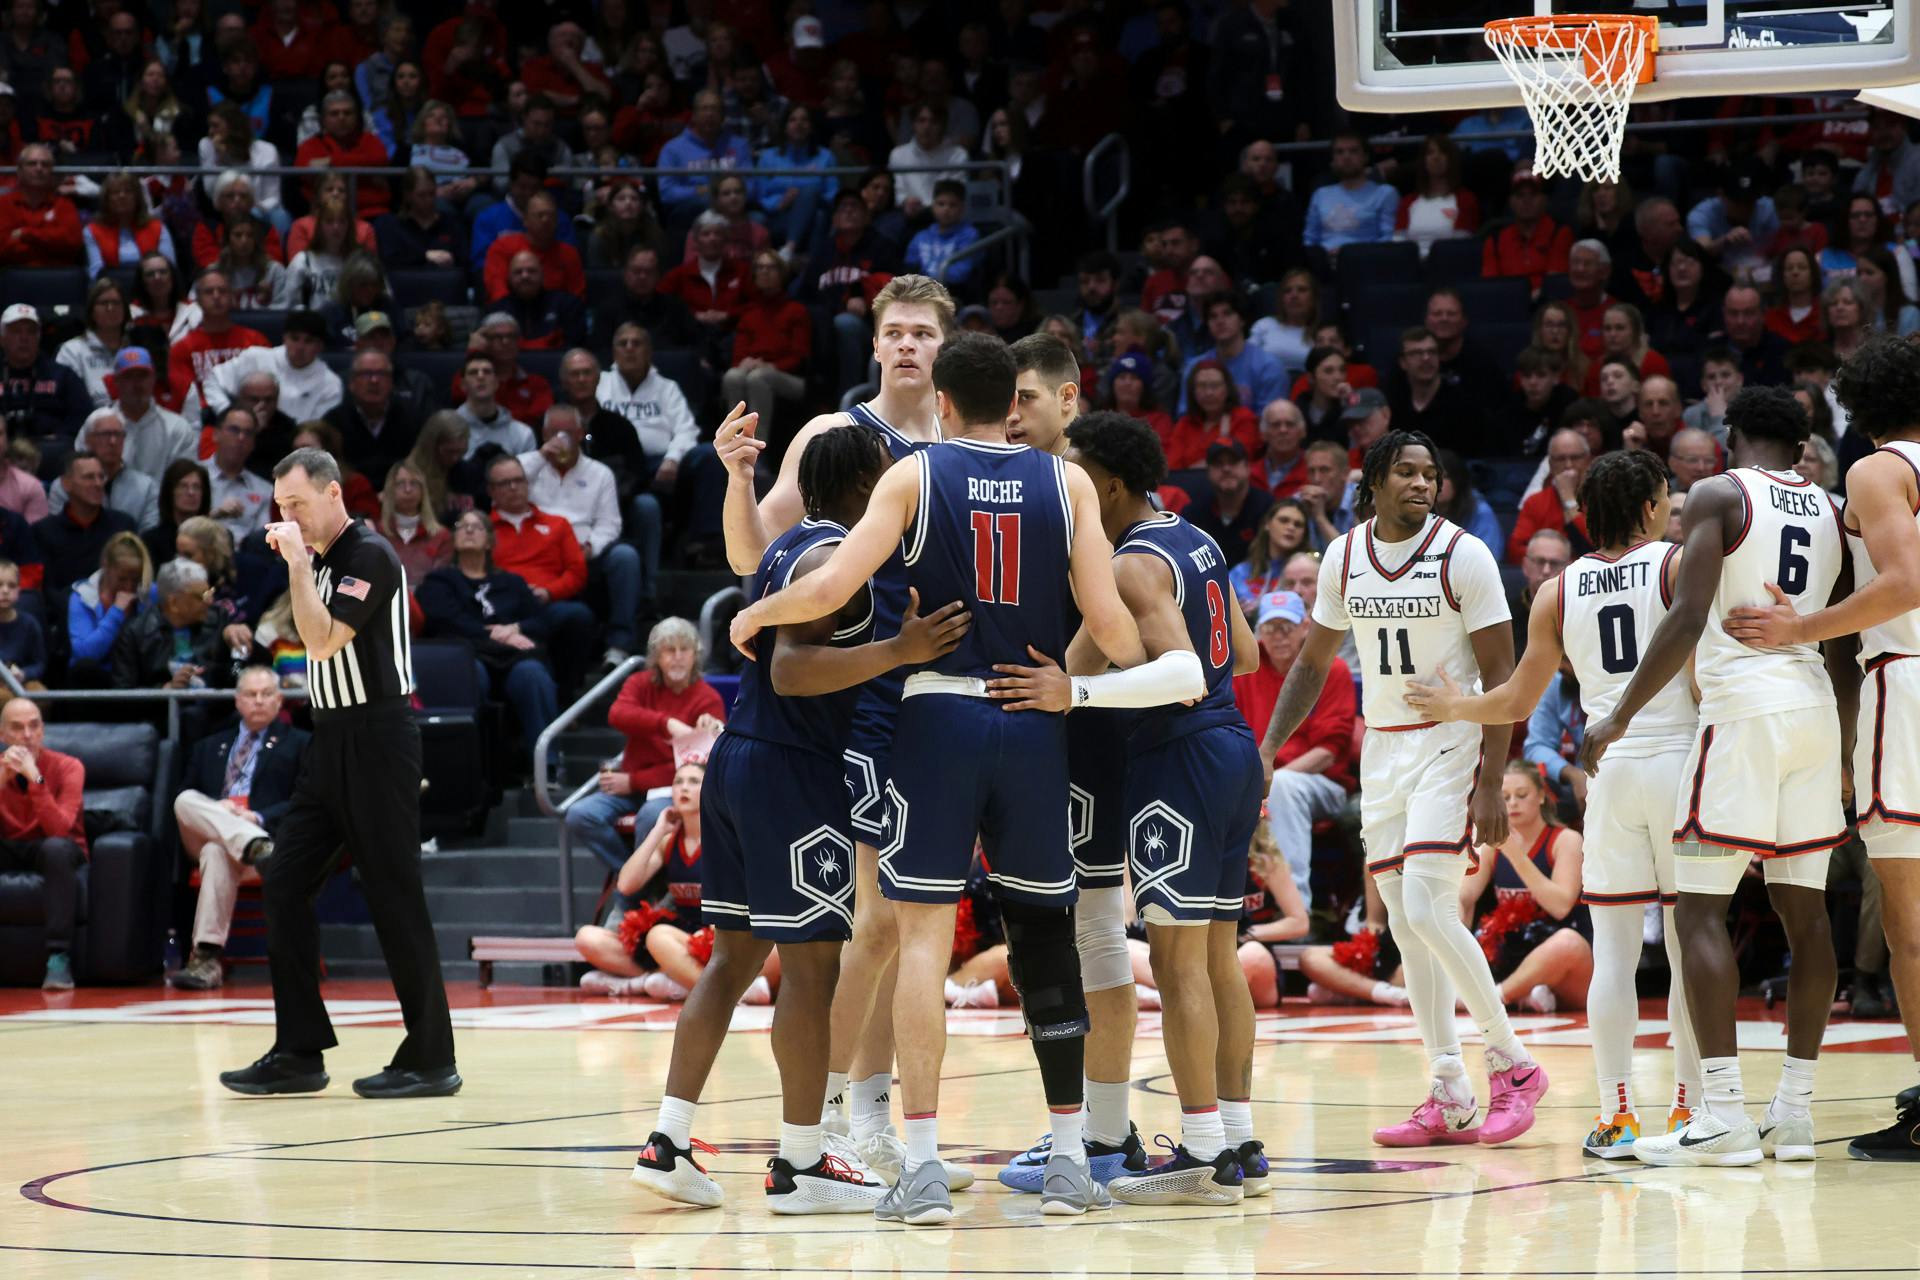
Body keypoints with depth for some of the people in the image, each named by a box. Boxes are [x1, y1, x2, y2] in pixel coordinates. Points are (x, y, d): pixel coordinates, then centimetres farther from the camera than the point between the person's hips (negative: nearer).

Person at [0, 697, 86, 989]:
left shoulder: (67, 767, -14)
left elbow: (59, 830, -27)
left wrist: (34, 778, -35)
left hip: (54, 852, -2)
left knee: (57, 847, -37)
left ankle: (59, 957, -38)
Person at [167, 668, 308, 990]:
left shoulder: (299, 744, 19)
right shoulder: (209, 747, 32)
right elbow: (183, 796, 19)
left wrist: (259, 817, -14)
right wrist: (215, 809, -5)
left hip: (267, 832, -4)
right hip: (203, 837, 4)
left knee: (218, 851, -40)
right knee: (187, 801, -31)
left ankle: (207, 958, -54)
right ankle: (258, 849, -54)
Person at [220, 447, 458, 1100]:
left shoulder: (369, 555, -12)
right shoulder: (319, 560, 15)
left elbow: (324, 641, -22)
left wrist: (296, 563, -18)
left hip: (377, 739, -9)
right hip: (331, 739, 9)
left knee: (395, 898, -6)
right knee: (284, 882, 4)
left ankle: (431, 1059, -1)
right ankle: (299, 1052, 7)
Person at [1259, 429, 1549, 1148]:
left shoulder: (1463, 556, -11)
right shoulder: (1344, 558, 4)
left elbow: (1501, 674, -11)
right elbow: (1313, 662, 15)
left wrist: (1491, 784, -16)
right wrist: (1268, 747, 4)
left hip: (1449, 745, -6)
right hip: (1382, 745, 6)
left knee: (1428, 909, -17)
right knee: (1405, 924, 3)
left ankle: (1511, 1061, -3)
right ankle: (1451, 1102, 7)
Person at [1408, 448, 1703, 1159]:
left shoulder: (1557, 593, 9)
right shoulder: (1679, 564, -1)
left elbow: (1515, 704, 12)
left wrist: (1450, 707, 28)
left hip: (1609, 773, 2)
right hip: (1679, 756, -2)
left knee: (1613, 949, 5)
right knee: (1690, 943, 3)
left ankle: (1616, 1114, 2)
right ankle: (1690, 1108, 3)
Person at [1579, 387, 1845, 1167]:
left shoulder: (1718, 496, -2)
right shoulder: (1829, 511, 15)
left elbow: (1689, 616, -14)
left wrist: (1621, 716, -10)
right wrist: (1849, 747, 30)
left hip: (1742, 708, -6)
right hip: (1814, 708, 6)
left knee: (1700, 910, -5)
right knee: (1803, 910, 9)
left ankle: (1723, 1114, -13)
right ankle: (1795, 1110, 10)